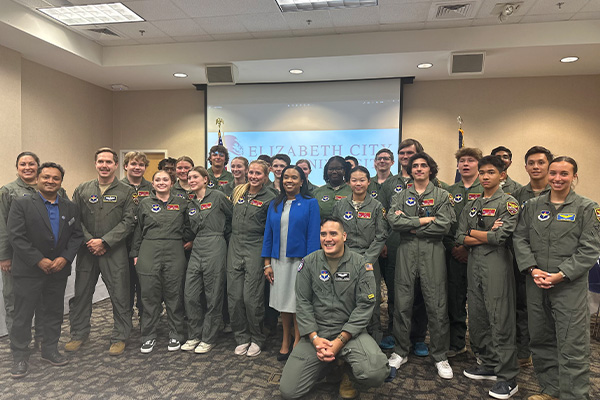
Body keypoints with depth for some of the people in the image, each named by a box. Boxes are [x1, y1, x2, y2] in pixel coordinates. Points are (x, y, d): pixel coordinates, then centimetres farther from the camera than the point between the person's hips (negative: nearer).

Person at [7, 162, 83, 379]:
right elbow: (16, 237, -11)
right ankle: (20, 357, 19)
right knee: (23, 314, 5)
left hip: (58, 270, 4)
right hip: (28, 271, -3)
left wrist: (65, 258, -10)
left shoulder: (70, 207, 7)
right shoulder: (21, 204, -5)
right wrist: (39, 260, -16)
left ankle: (50, 350, 28)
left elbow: (76, 235, 5)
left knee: (54, 312, 13)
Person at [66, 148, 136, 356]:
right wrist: (89, 241, -8)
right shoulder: (82, 190, 9)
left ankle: (119, 337, 16)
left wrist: (104, 241, -12)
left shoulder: (126, 192, 0)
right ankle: (78, 334, 29)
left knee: (119, 295, 1)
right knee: (81, 293, 12)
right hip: (86, 251, 3)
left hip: (115, 251, -3)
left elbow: (128, 221, -6)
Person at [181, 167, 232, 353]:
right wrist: (191, 242, 12)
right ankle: (194, 336, 21)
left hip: (215, 248, -6)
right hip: (197, 249, 6)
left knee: (213, 296, 2)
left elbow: (234, 216, 1)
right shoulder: (191, 203, 15)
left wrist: (222, 234, 7)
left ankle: (208, 339, 16)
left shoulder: (217, 196, -5)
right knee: (190, 295, 4)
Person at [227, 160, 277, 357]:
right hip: (235, 246, 5)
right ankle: (242, 338, 21)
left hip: (255, 248, -5)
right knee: (234, 296, 6)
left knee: (252, 297, -3)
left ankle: (257, 339, 17)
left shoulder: (270, 198, -6)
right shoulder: (238, 192, 10)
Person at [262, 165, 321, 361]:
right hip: (279, 260, 4)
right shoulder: (274, 205, 9)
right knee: (283, 301, 12)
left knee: (298, 303, 2)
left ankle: (297, 343, 17)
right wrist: (267, 264, 3)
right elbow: (268, 234, 9)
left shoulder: (310, 203, -3)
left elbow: (313, 235, -7)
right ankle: (285, 342, 27)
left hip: (299, 260, -4)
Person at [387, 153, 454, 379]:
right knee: (402, 303, 5)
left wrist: (410, 226, -6)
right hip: (406, 252, 2)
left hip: (432, 252, -1)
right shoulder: (401, 196, 13)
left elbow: (443, 225, -7)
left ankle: (440, 356, 14)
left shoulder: (441, 196, 7)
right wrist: (424, 220, -9)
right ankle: (401, 352, 20)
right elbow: (393, 221, -5)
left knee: (436, 305, 0)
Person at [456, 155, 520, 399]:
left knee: (501, 320, -3)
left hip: (497, 263, -6)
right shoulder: (472, 206, 15)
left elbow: (501, 237, -15)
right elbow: (460, 238, 6)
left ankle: (507, 378, 6)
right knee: (477, 317, 11)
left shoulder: (508, 203, -2)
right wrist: (487, 236, -7)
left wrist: (473, 233, -2)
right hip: (474, 263, 6)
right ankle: (489, 364, 27)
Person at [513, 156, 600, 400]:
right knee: (541, 341, 14)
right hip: (536, 285, 4)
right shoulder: (532, 206, 9)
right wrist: (532, 270, -8)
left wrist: (560, 275, -14)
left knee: (572, 347, -1)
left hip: (570, 286, -4)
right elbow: (520, 239, 5)